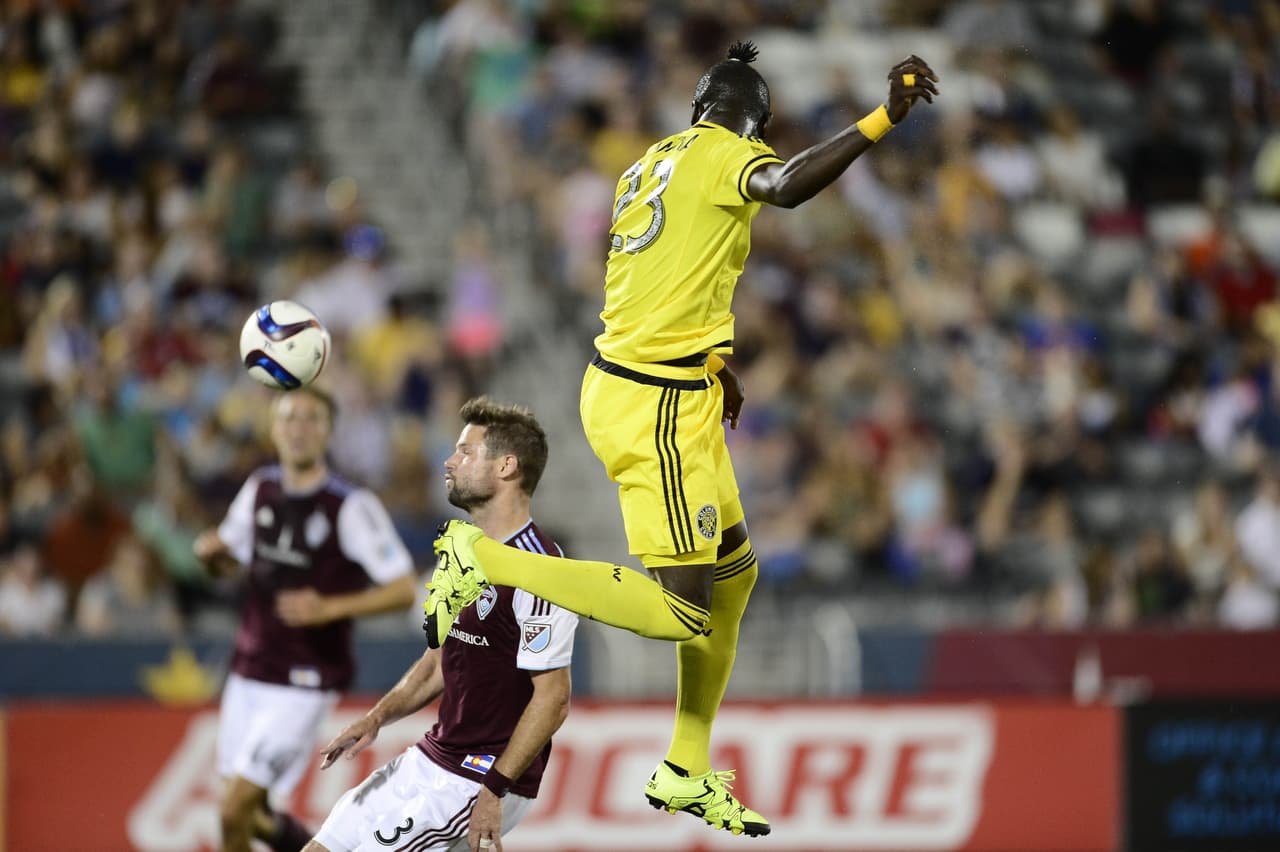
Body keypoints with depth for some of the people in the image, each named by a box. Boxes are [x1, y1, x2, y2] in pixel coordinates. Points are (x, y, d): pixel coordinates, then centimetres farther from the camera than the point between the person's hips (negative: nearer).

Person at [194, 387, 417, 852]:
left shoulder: (352, 507, -14)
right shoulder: (259, 489, 5)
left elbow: (403, 590, -13)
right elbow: (230, 556, 20)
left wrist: (330, 608, -26)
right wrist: (212, 550, -4)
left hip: (304, 681, -7)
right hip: (248, 673, 7)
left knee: (236, 808, -13)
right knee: (252, 814, 12)